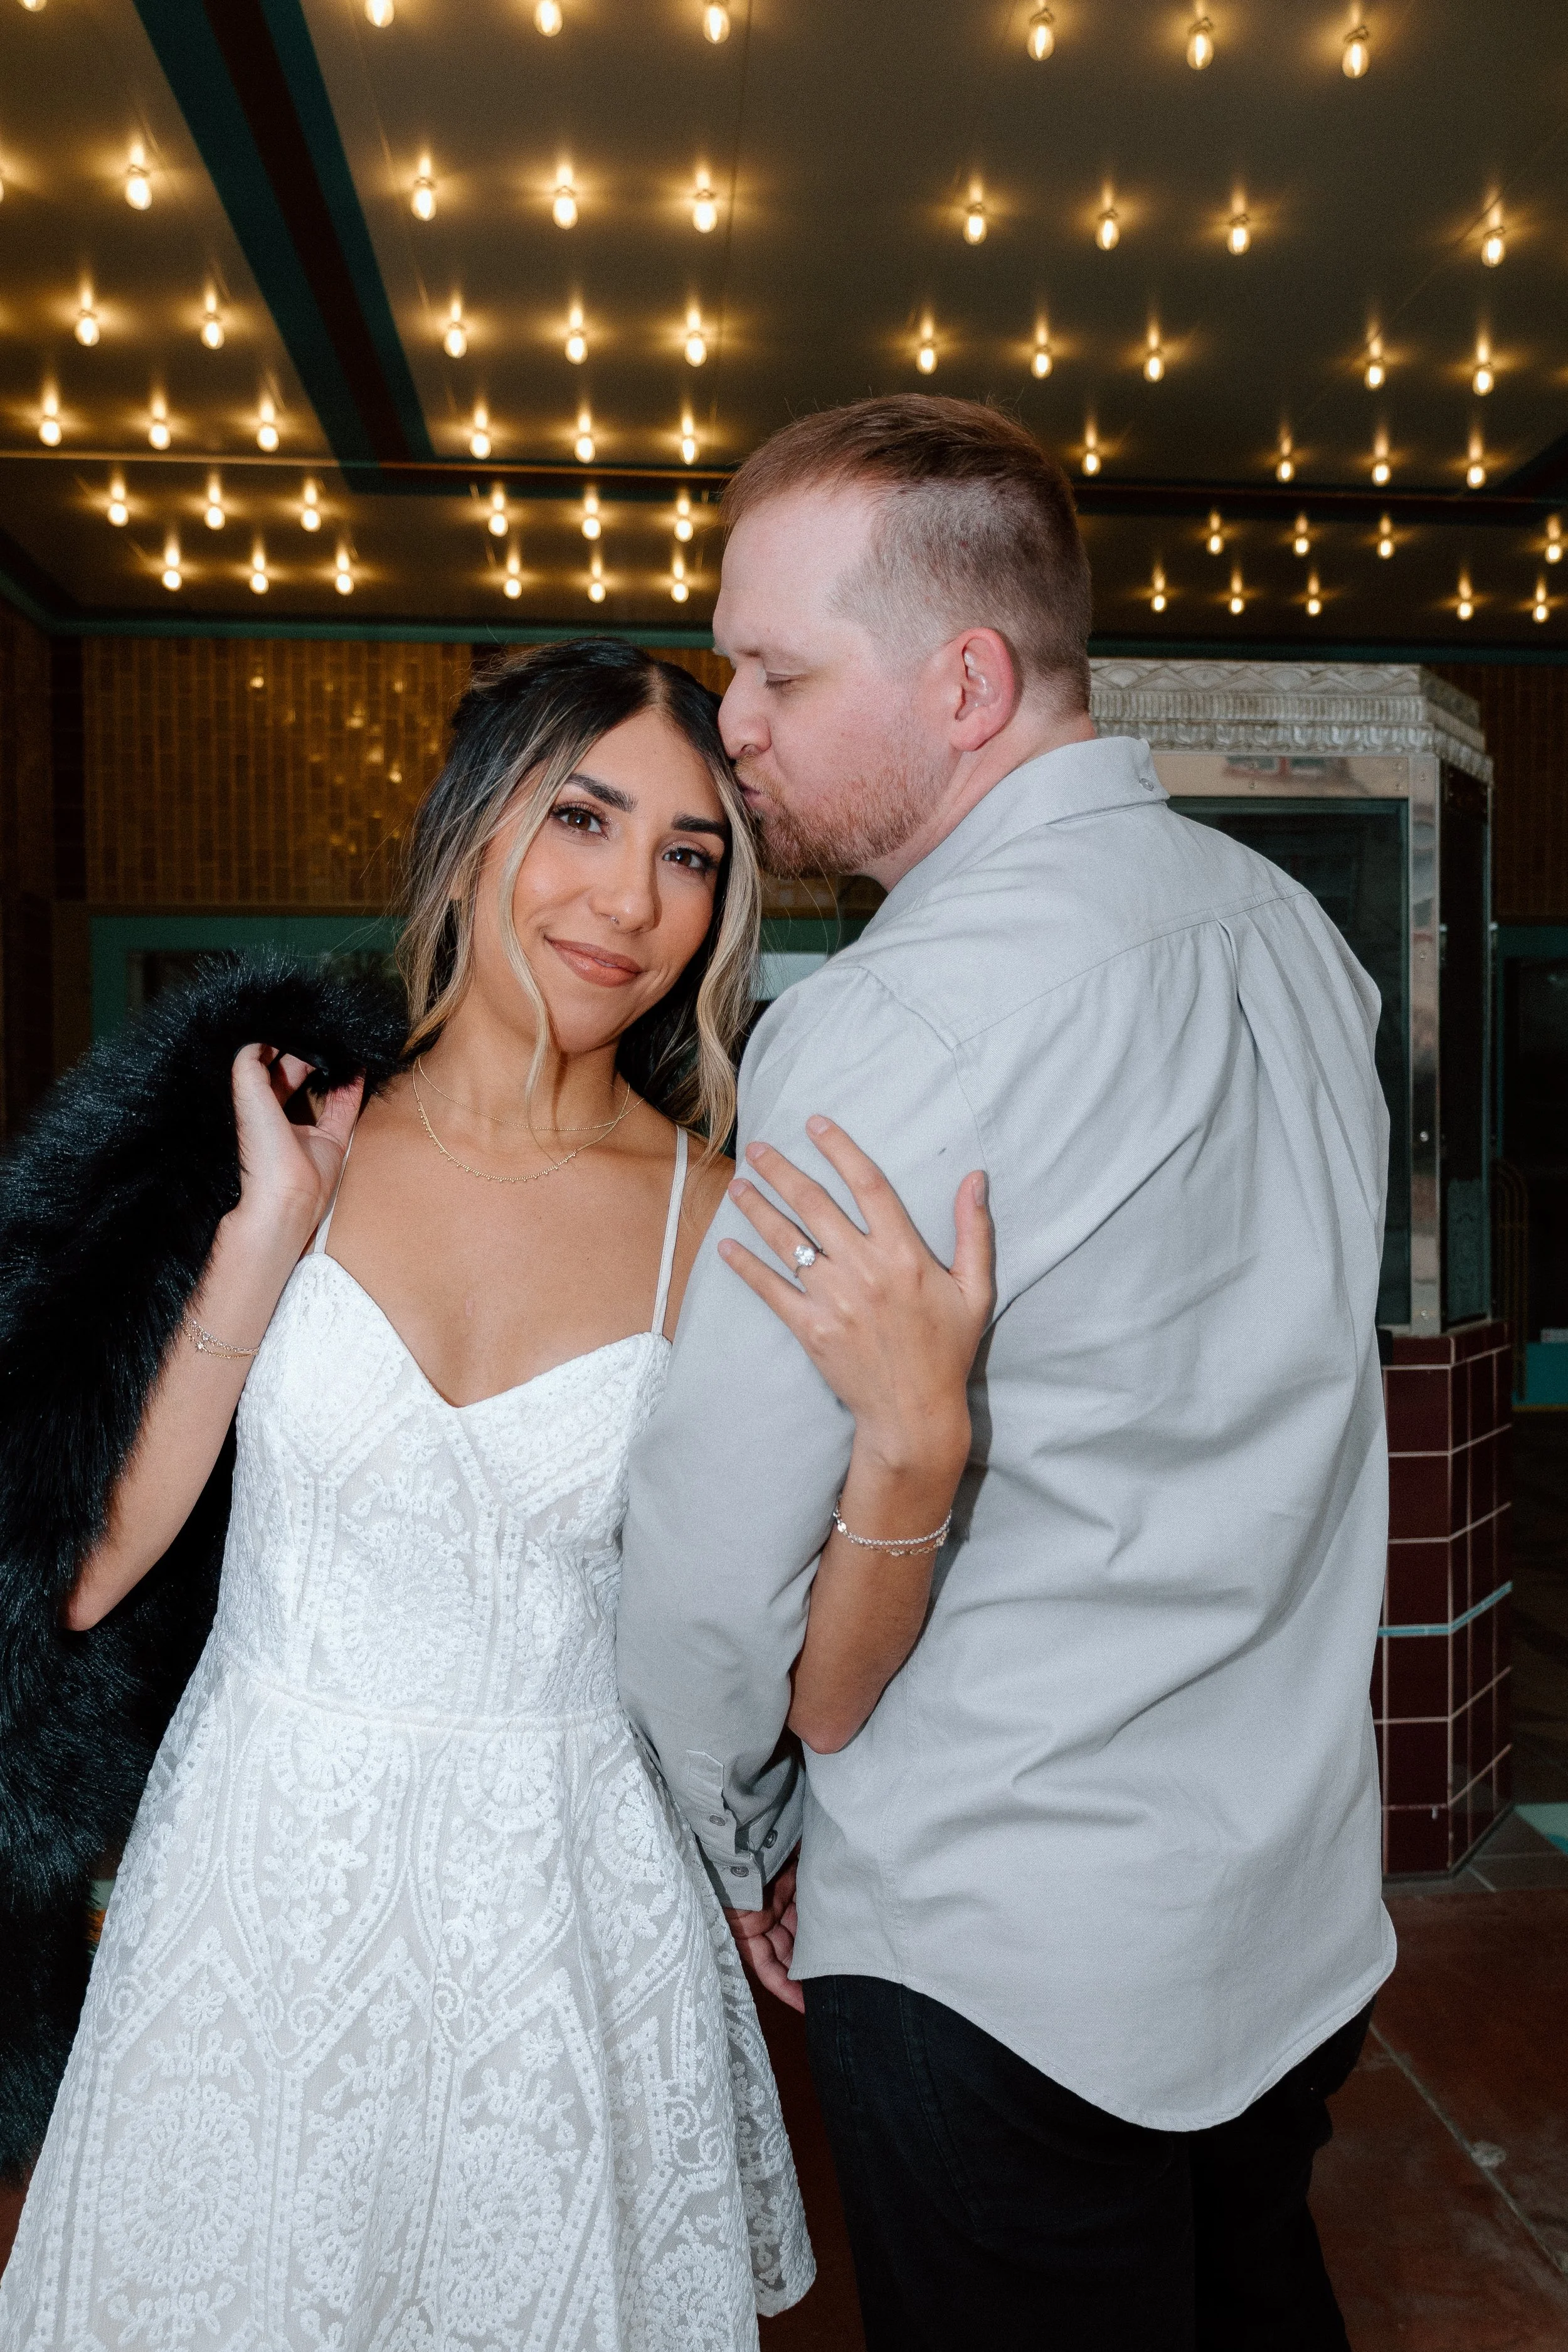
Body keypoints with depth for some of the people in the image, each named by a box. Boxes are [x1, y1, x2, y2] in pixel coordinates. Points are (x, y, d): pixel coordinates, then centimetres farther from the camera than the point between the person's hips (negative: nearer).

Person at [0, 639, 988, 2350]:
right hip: (256, 1886, 1)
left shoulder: (727, 1232, -11)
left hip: (566, 1908, 0)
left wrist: (914, 1437, -29)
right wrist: (265, 1236, -16)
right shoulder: (277, 1145, -7)